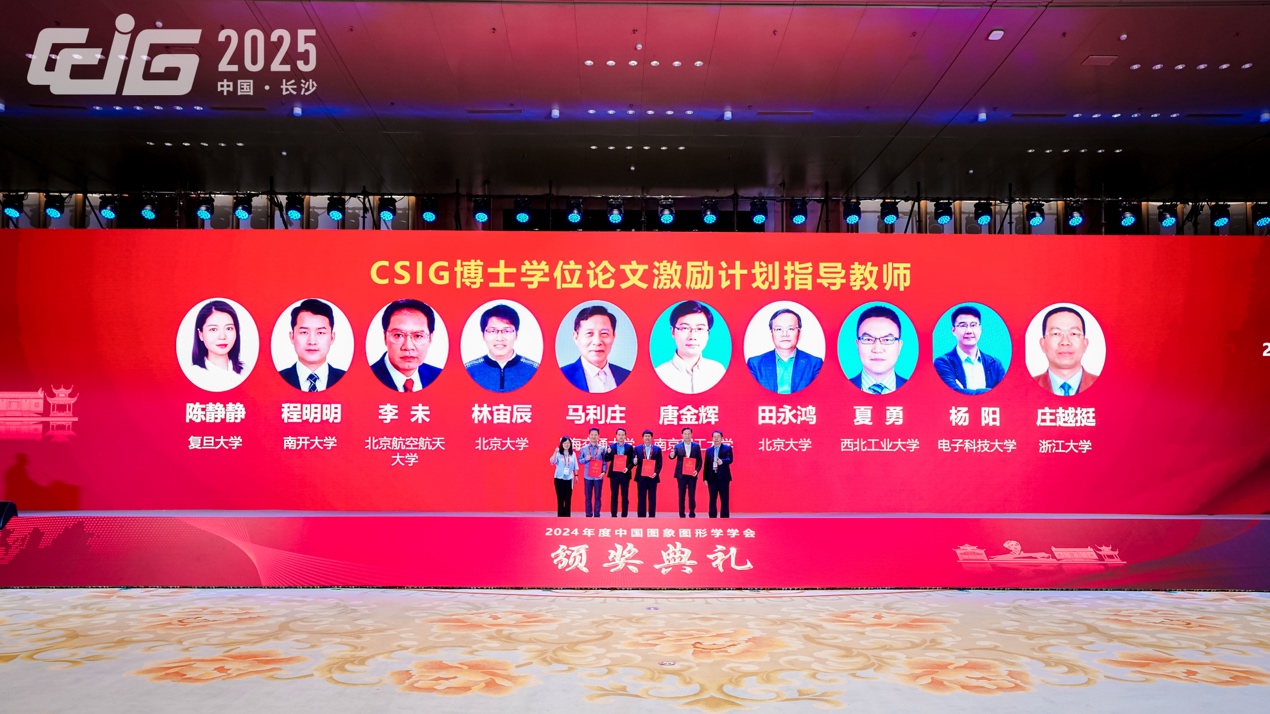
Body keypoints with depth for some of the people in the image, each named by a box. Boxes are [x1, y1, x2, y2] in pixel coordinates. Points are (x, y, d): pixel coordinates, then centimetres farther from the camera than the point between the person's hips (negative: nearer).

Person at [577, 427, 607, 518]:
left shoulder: (603, 448, 2)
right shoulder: (584, 448, 5)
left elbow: (605, 462, 1)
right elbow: (579, 461, 7)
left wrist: (604, 471, -13)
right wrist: (586, 459, -13)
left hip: (598, 477, -1)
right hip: (587, 477, 1)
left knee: (597, 497, 2)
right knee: (588, 497, 4)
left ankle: (596, 516, 8)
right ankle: (588, 515, 11)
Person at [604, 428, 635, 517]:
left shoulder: (630, 447, 4)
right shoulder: (611, 447, 7)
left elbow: (632, 461, 0)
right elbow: (607, 460, 3)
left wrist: (628, 468, -17)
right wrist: (608, 453, -17)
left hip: (625, 474, -1)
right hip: (614, 474, 1)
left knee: (625, 496, 1)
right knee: (613, 496, 2)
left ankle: (624, 516, 6)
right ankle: (613, 516, 7)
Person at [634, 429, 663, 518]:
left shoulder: (657, 449, 6)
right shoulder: (637, 448, 6)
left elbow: (659, 464, 2)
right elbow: (635, 462, 3)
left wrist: (656, 473, -12)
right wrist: (635, 462, -20)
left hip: (653, 477, 0)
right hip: (641, 477, 0)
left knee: (652, 498, 3)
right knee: (641, 498, 2)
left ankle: (652, 517, 8)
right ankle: (641, 518, 6)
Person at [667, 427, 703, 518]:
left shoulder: (696, 446, 4)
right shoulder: (678, 446, 2)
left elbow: (699, 460, 5)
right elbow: (673, 456, -11)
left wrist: (697, 470, -9)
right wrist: (672, 455, -35)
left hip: (692, 475, 0)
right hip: (681, 475, 0)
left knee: (692, 496, 2)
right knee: (681, 496, 4)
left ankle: (692, 515, 10)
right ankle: (682, 515, 9)